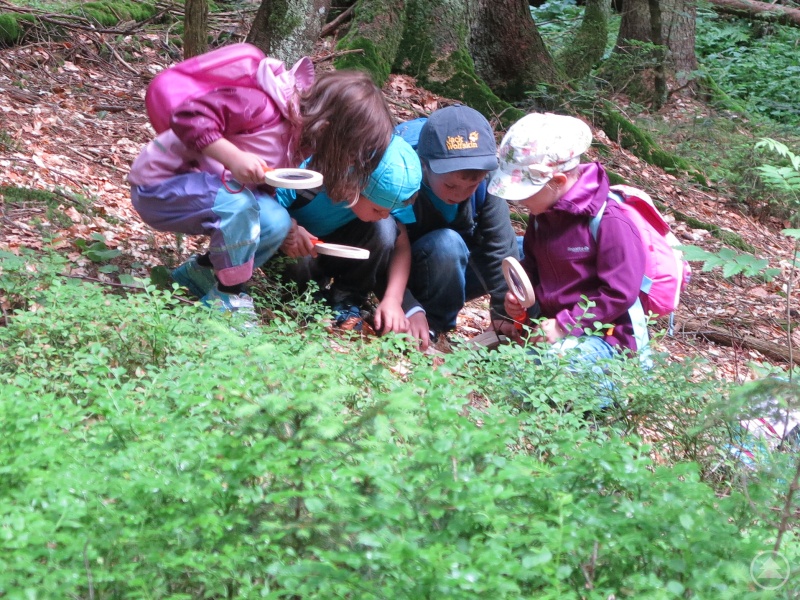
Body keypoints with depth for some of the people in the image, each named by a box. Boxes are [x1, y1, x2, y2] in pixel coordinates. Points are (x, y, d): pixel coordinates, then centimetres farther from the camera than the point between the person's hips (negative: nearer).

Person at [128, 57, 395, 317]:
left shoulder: (301, 137, 2)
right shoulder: (262, 105, -28)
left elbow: (263, 189, 7)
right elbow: (189, 116, -32)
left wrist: (292, 228, -7)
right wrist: (234, 157, -41)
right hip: (158, 185, -8)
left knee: (276, 222, -11)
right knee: (238, 201, -34)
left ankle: (201, 271, 6)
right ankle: (229, 293, -16)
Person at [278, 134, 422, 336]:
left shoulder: (385, 193, -24)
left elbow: (401, 245, -21)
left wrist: (393, 299, -33)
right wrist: (286, 228, -51)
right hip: (302, 251, -2)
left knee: (385, 229, -26)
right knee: (297, 258, -38)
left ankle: (347, 299, -10)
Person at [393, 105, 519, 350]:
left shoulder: (485, 176, -22)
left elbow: (498, 246, -20)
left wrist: (505, 312, -25)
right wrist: (409, 309, -42)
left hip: (455, 268, 5)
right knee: (445, 245, -34)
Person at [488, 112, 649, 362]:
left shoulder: (609, 222, -19)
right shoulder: (542, 214, 6)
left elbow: (620, 293, -20)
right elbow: (532, 266, 23)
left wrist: (563, 326, -21)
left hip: (604, 333, -8)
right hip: (552, 322, 9)